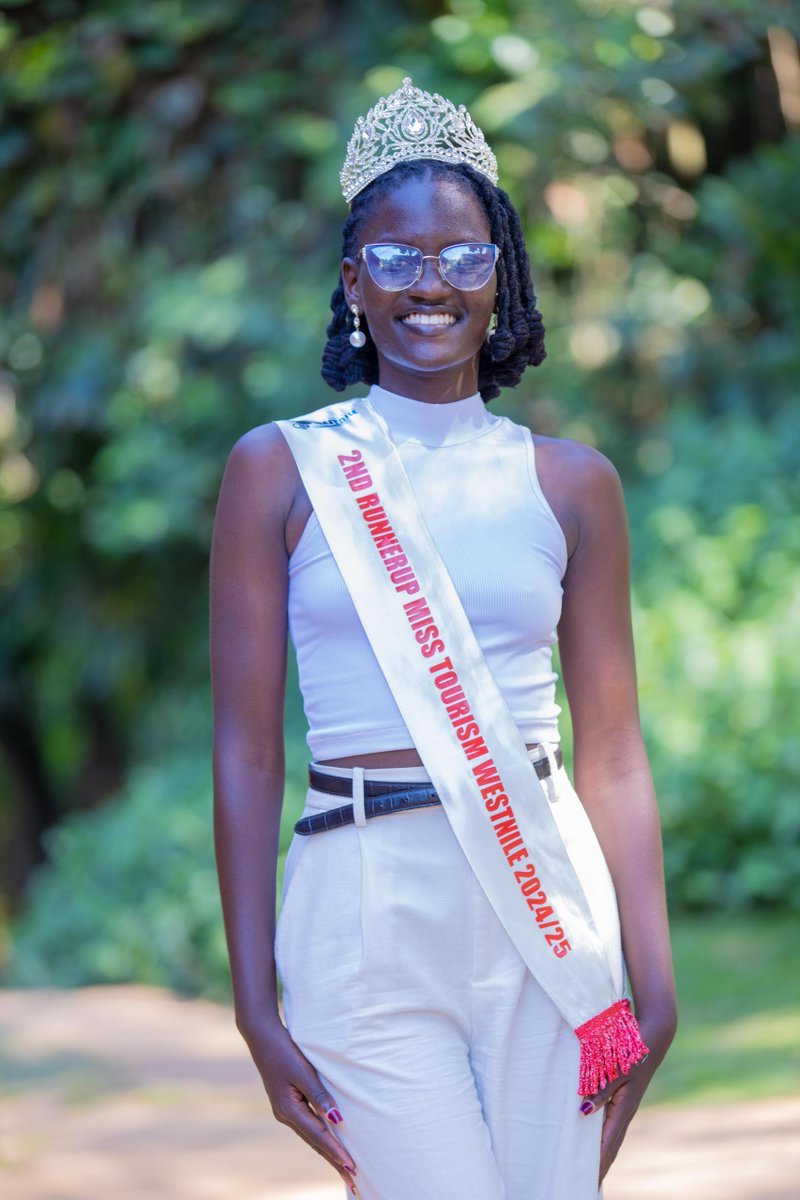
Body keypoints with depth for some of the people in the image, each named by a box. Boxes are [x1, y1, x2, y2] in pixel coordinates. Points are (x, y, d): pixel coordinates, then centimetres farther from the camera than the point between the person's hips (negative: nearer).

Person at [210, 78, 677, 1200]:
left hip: (549, 907, 2)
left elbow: (611, 750, 9)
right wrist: (256, 1007, -3)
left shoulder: (572, 483, 8)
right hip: (367, 918, -2)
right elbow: (246, 752, 2)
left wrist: (653, 979, 2)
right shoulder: (281, 469, 3)